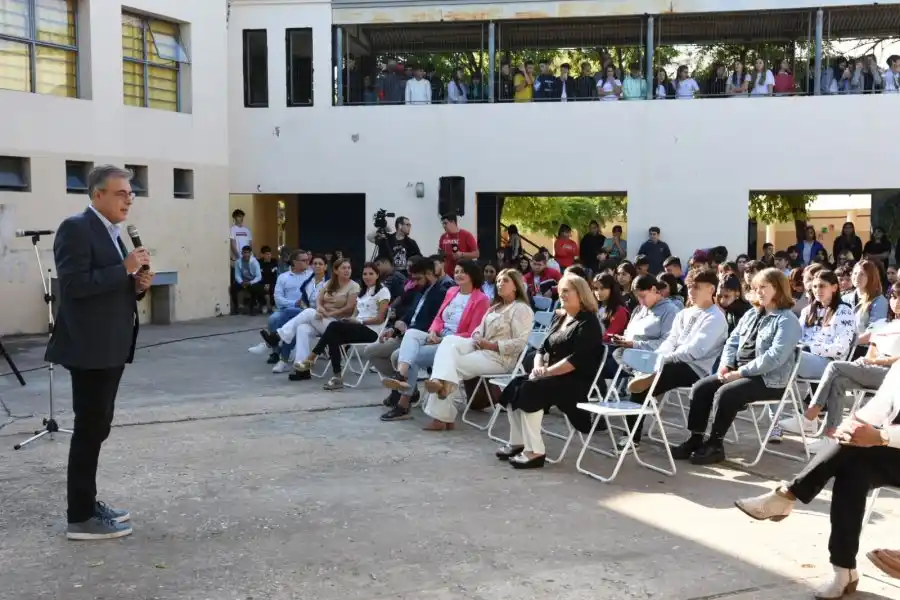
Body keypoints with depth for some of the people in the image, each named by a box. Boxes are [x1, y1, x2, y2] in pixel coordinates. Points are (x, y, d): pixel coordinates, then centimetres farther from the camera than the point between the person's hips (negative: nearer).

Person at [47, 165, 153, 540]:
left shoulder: (112, 233, 16)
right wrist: (125, 269, -20)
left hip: (111, 347, 9)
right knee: (89, 428, -4)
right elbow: (73, 285, -22)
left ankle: (87, 504, 25)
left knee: (98, 427, 14)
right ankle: (80, 518, 4)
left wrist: (138, 285, 2)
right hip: (89, 348, -9)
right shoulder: (76, 228, -12)